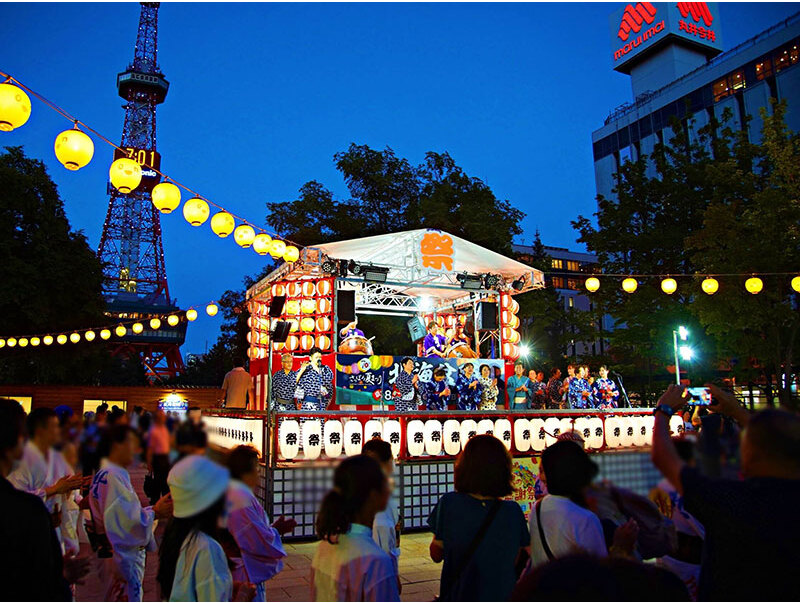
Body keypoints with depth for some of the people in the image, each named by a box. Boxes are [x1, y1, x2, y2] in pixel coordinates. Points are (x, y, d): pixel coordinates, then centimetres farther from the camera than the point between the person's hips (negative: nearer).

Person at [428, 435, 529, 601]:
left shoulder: (448, 503, -18)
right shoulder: (513, 511, -16)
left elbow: (436, 555, -6)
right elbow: (515, 561, -2)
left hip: (458, 596, -1)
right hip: (502, 597, 1)